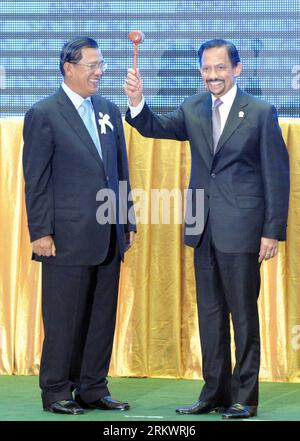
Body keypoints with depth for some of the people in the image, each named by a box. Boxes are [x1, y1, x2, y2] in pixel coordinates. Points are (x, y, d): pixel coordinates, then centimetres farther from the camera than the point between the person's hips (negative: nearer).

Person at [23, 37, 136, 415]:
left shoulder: (109, 111, 13)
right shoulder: (43, 115, -5)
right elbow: (36, 181, -7)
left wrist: (128, 221, 12)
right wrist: (40, 232, -11)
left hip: (108, 238, 6)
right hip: (68, 238, -6)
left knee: (102, 317, 9)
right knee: (64, 318, 1)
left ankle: (93, 390, 18)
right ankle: (56, 393, 10)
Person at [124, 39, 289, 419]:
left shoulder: (261, 113, -5)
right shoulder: (193, 110, 9)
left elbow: (277, 175, -5)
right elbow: (157, 128, 1)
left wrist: (273, 231, -10)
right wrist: (137, 103, -20)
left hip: (241, 227, -5)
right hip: (204, 229, 5)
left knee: (243, 312, 0)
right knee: (210, 313, 11)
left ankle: (244, 397, 8)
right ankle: (215, 393, 20)